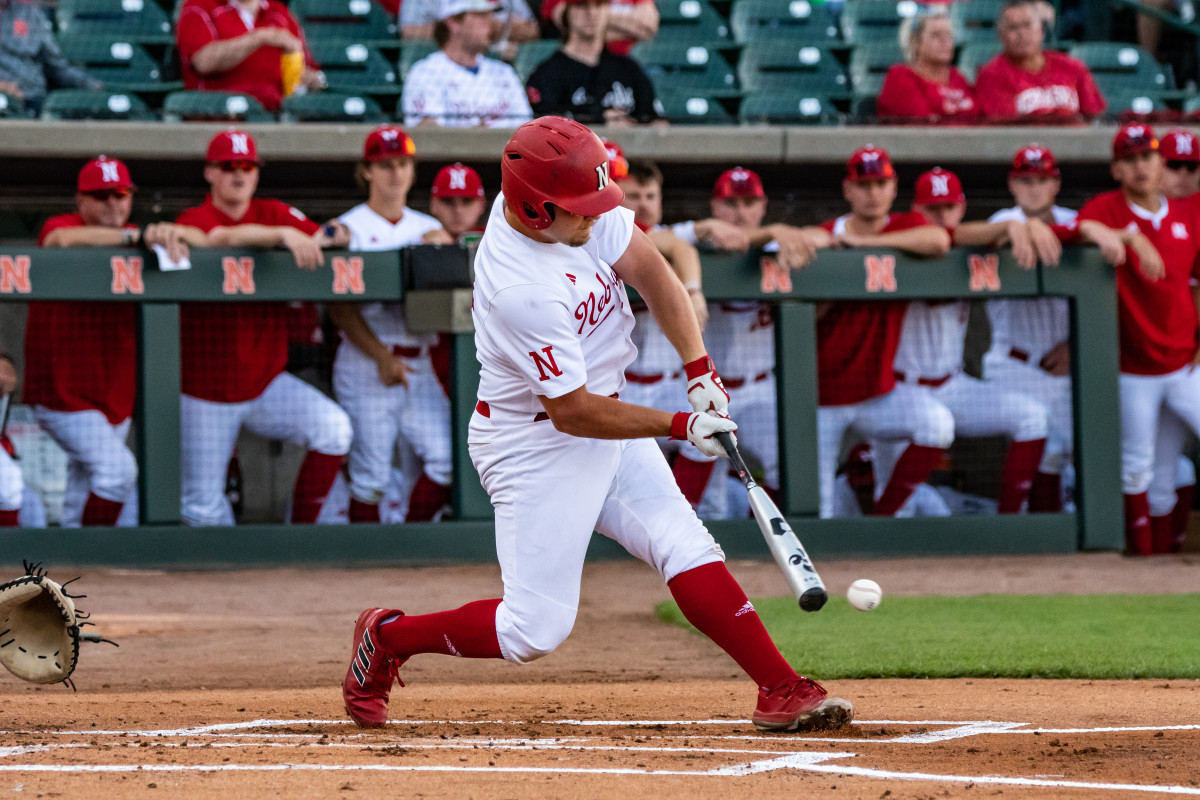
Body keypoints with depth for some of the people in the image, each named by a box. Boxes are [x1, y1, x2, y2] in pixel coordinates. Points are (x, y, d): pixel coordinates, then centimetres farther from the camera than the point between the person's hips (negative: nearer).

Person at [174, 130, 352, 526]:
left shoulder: (274, 213, 5)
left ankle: (302, 528, -8)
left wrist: (335, 237, -33)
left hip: (267, 383, 3)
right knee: (204, 507, -2)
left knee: (334, 427, -21)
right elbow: (226, 237, -31)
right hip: (207, 392, -3)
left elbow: (321, 239, -8)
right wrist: (284, 234, -47)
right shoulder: (194, 220, -9)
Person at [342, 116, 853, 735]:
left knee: (688, 548, -2)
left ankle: (782, 691, -3)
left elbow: (651, 273, -4)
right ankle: (388, 636, 16)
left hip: (602, 416, 8)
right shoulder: (522, 290, -32)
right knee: (534, 630, -5)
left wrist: (701, 371, -15)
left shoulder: (576, 206, -10)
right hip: (536, 446, -8)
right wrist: (682, 426, -20)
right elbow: (573, 413, -25)